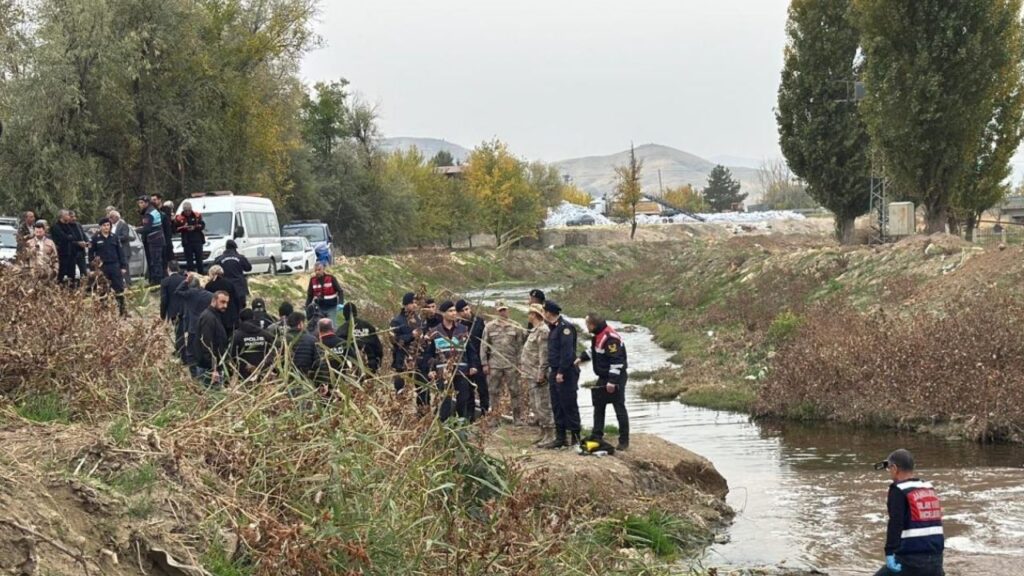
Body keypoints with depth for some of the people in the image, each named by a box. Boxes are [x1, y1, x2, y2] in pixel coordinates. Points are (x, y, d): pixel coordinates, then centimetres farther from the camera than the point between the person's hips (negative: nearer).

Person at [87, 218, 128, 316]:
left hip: (115, 266, 2)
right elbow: (91, 254, 3)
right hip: (102, 267, -2)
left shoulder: (114, 238, 7)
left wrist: (123, 266, 5)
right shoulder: (95, 239, 0)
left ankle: (122, 309, 4)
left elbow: (120, 253, 9)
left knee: (119, 288, -1)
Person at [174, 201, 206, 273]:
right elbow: (175, 229, -2)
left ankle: (200, 274, 13)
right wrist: (183, 228, -17)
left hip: (198, 240, 1)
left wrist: (195, 227, -14)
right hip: (187, 242, -1)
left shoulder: (197, 215, 2)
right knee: (189, 260, 1)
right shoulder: (179, 218, -2)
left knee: (199, 259, 5)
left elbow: (203, 225, 2)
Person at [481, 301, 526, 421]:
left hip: (511, 364, -1)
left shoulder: (515, 327, 3)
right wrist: (485, 364, 0)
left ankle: (518, 418, 7)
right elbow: (483, 346, 6)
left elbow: (520, 346, 3)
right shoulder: (489, 327, 5)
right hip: (494, 365, 1)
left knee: (515, 391, 0)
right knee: (494, 392, 6)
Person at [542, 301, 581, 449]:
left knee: (569, 406, -6)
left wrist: (561, 372, -22)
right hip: (555, 372, 10)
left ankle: (576, 438, -1)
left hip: (565, 374, -10)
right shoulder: (554, 327, 15)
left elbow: (567, 352, -21)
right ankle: (560, 438, 18)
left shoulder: (565, 327, -15)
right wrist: (551, 369, 15)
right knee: (557, 407, 12)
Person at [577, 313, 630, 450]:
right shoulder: (598, 336, 7)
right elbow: (593, 351, 26)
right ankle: (597, 437, 25)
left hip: (615, 379, -10)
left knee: (619, 408, -4)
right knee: (598, 406, 16)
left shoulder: (610, 338, -25)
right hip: (603, 378, 10)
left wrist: (612, 381, -28)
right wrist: (581, 358, 11)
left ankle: (624, 441, 2)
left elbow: (616, 361, -27)